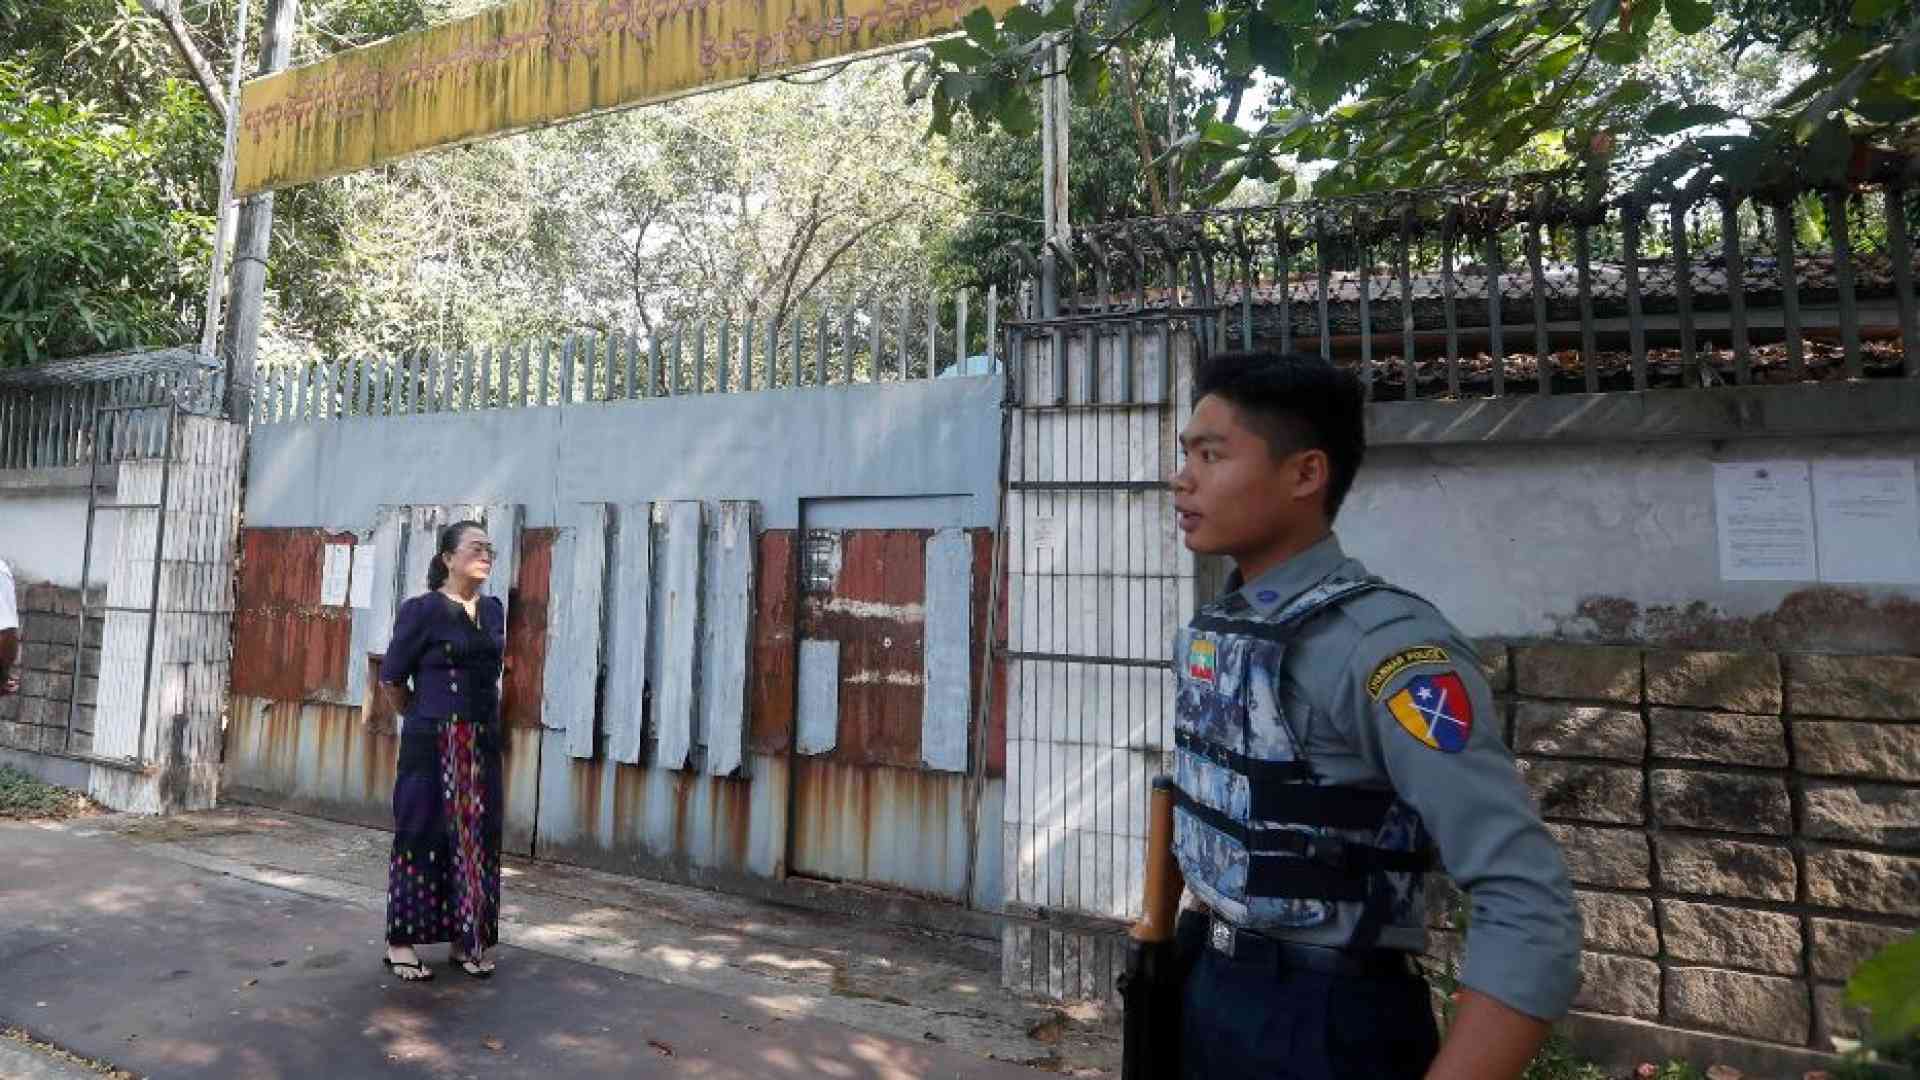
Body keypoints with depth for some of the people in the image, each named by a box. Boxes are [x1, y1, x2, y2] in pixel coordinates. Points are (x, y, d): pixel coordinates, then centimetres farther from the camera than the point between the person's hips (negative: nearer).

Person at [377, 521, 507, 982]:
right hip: (433, 744, -5)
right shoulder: (423, 609, -9)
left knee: (477, 838, 9)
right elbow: (391, 679, -3)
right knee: (422, 835, 4)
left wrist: (484, 720, 15)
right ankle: (402, 941, 19)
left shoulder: (494, 609, 9)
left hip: (483, 743, 6)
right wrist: (424, 719, 7)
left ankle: (465, 940, 21)